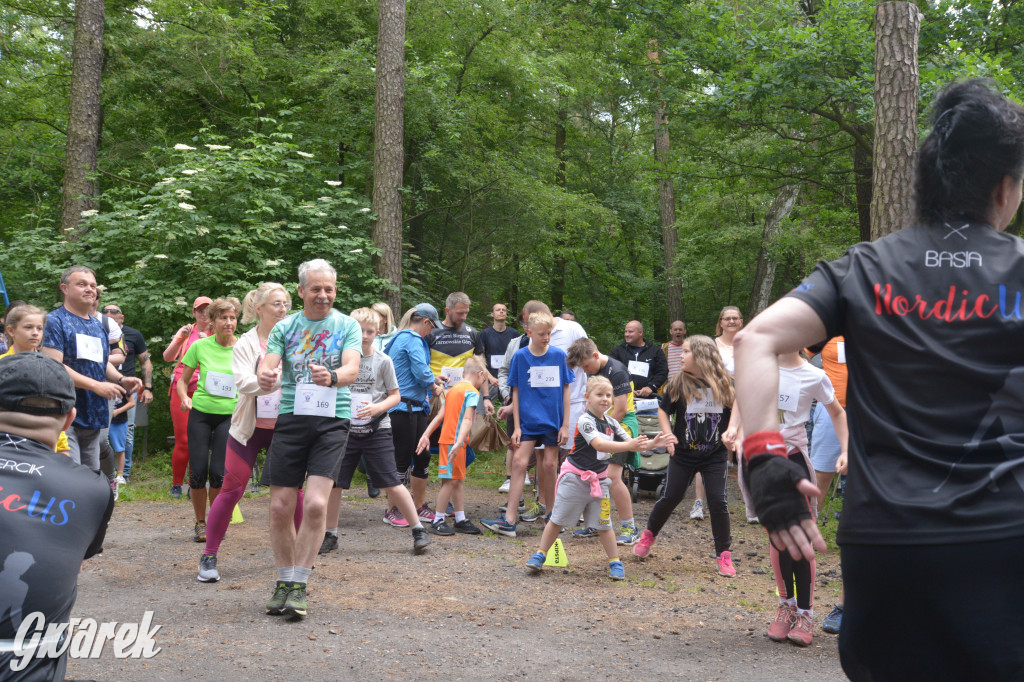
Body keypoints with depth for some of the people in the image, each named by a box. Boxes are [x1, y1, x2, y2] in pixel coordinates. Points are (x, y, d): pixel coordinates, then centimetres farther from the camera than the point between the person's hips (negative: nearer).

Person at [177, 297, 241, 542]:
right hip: (201, 413, 1)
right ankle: (200, 523, 16)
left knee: (218, 471, -7)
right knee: (198, 471, -3)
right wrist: (184, 398, -11)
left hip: (230, 415, -1)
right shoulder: (200, 346, -1)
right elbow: (182, 380, 8)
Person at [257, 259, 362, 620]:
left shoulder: (348, 325, 5)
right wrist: (266, 378, -27)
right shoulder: (284, 327, 9)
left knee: (315, 504, -14)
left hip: (332, 420, -2)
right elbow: (266, 369, -1)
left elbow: (352, 369, -10)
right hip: (291, 418, 2)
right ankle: (284, 581, 19)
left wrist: (332, 377, -33)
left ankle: (298, 585, 0)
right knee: (281, 506, 0)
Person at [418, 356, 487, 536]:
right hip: (455, 441, -9)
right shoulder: (472, 392, -9)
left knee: (457, 480, 13)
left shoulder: (452, 390, 18)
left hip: (447, 440, 9)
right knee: (450, 481, -6)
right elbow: (467, 420, -19)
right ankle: (438, 521, -2)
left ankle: (461, 519, 18)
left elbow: (439, 416, 14)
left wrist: (426, 435, 9)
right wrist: (459, 443, -28)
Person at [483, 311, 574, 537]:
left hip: (552, 421, 0)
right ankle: (509, 520, -10)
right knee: (519, 462, -9)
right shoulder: (520, 357, 0)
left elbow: (565, 391, 5)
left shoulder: (559, 355, 1)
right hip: (528, 420, 0)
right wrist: (516, 426, -2)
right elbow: (516, 393, 3)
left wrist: (565, 425, 1)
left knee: (549, 466, 5)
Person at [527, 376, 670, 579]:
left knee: (604, 524, 5)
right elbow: (599, 444, -32)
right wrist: (629, 445, -41)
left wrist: (652, 443, -11)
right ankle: (540, 555, 19)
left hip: (598, 479, 5)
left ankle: (615, 562, 16)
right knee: (557, 520, 5)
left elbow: (632, 443, 6)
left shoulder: (611, 423, 3)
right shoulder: (585, 421, -18)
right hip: (575, 477, -5)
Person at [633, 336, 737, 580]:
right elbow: (663, 411, 5)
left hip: (715, 455, -1)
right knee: (671, 497, 7)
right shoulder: (678, 383, -6)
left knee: (718, 501, -4)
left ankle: (723, 554, 8)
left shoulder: (724, 384, -7)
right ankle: (649, 534, 32)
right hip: (683, 453, 1)